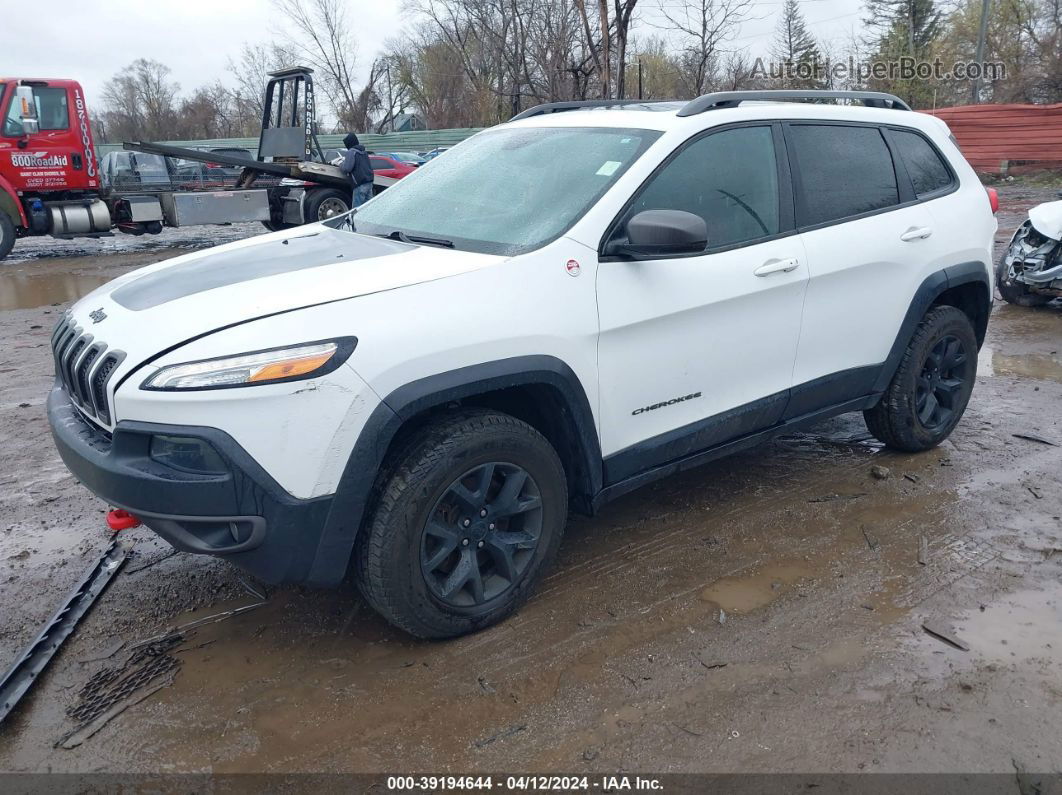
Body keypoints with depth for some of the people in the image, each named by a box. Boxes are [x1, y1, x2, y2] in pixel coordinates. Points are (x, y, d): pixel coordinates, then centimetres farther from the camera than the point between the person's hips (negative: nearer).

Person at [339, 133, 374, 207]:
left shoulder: (351, 152, -9)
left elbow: (347, 168, -17)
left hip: (360, 184, -9)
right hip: (369, 182, 9)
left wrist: (340, 165, 4)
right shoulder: (363, 151, 17)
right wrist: (345, 159, 32)